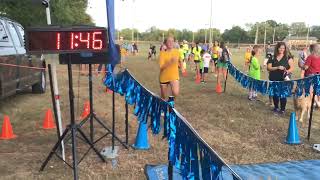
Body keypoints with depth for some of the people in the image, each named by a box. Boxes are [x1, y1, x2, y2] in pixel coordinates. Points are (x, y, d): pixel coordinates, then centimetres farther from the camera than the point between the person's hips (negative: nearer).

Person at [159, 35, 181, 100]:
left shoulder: (177, 51, -2)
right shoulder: (162, 53, -12)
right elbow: (161, 67, -25)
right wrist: (170, 61, -36)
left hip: (174, 76, 1)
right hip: (164, 77, -1)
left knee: (175, 93, -26)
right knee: (163, 97, 12)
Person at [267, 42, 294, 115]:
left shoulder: (288, 58, 1)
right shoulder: (273, 58, 5)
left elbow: (292, 68, -2)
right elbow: (268, 68, -3)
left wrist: (287, 71, -23)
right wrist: (277, 68, -19)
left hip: (284, 79, -2)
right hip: (274, 79, 2)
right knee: (275, 93, 10)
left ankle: (282, 109, 9)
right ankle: (276, 107, 26)